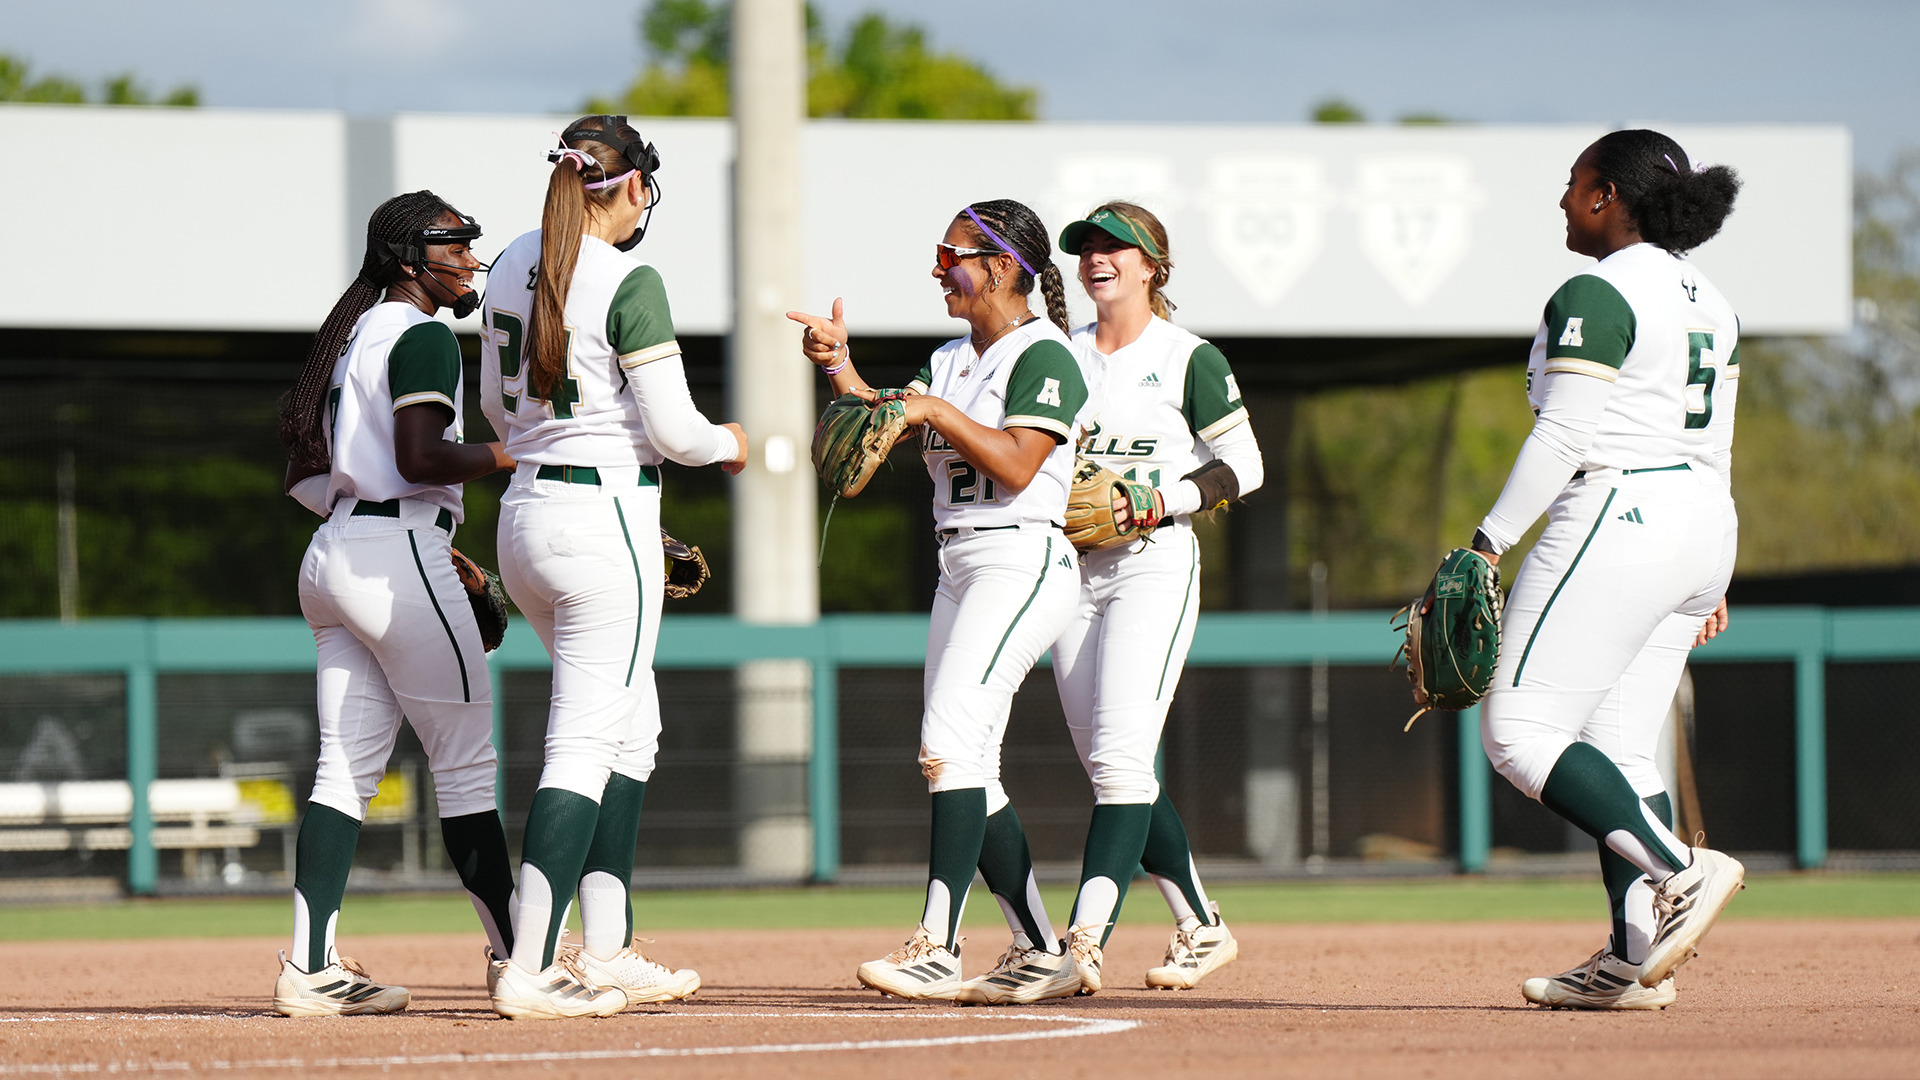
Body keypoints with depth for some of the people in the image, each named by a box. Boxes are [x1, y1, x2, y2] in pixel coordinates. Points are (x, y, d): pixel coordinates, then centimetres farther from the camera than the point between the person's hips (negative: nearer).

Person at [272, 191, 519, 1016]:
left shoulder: (354, 335, 20)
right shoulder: (423, 336, -8)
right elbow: (420, 459, -20)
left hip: (331, 551, 9)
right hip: (399, 554, -9)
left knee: (348, 765, 4)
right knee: (466, 760, -3)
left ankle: (311, 969, -3)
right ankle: (518, 956, 1)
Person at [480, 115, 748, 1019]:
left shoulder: (513, 266, 8)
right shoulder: (629, 283, -15)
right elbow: (672, 430, -15)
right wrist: (729, 443, 5)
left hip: (524, 514, 8)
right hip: (607, 515, -8)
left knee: (632, 729, 19)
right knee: (585, 744, -7)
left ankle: (604, 952, 18)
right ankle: (527, 971, -12)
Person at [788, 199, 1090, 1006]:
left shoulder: (1044, 356, -8)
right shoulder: (951, 360, 19)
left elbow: (1016, 464, -18)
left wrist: (937, 411, -15)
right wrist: (841, 368, -5)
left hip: (1022, 561, -9)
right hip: (958, 569, 9)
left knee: (951, 742, -20)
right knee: (966, 765, 6)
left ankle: (937, 946, -25)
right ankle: (1039, 954, 11)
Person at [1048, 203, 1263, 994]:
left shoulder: (1189, 358, -1)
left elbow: (1242, 467, -1)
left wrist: (1160, 501, -15)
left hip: (1155, 565, -6)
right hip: (1073, 566, 6)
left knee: (1121, 753, -18)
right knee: (1108, 766, 6)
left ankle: (1086, 939, -26)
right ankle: (1202, 931, 18)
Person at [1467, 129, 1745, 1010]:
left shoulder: (1595, 296, -12)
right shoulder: (1707, 302, 16)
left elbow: (1563, 437, -17)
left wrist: (1489, 542, -14)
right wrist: (1710, 577, 22)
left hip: (1617, 523, -10)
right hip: (1700, 528, 10)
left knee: (1518, 731, -8)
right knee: (1618, 748, 10)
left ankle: (1681, 870, -20)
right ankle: (1636, 960, 0)